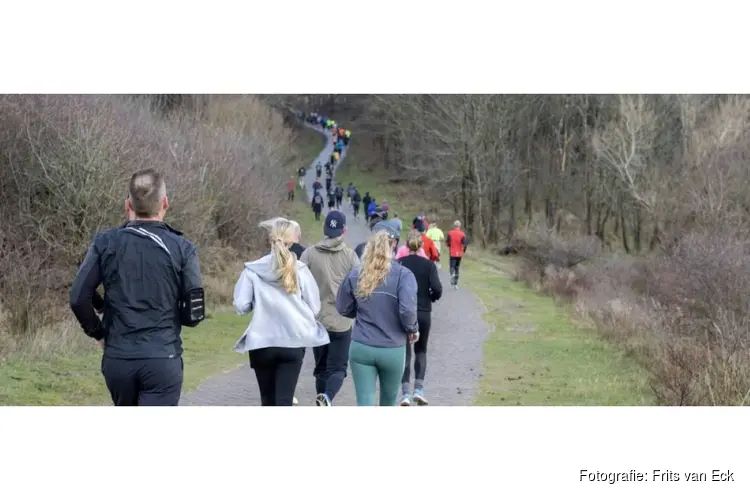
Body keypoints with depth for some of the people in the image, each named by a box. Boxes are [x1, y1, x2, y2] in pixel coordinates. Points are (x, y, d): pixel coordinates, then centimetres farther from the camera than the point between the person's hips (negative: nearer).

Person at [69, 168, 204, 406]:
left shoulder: (106, 243, 0)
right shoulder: (181, 248, -4)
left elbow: (79, 298, -4)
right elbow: (194, 313, -4)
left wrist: (98, 332, 12)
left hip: (118, 358, 3)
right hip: (163, 359, -3)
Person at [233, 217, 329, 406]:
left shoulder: (252, 270, -4)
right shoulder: (300, 269, -3)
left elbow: (241, 307, -4)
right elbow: (314, 307, 0)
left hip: (261, 344, 1)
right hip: (293, 343, -1)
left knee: (268, 401, 17)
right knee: (284, 401, -2)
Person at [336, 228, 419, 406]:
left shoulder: (356, 275, 0)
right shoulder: (403, 275, -10)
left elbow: (343, 308, 8)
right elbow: (407, 309, -21)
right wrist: (412, 329, -2)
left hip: (361, 348, 1)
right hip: (393, 350, -1)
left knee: (364, 404, 0)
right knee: (389, 401, 21)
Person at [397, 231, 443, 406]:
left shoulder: (398, 264, -5)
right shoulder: (428, 264, -5)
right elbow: (437, 289, -13)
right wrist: (430, 298, 8)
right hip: (423, 313, 0)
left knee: (405, 352, 6)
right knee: (421, 351, 17)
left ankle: (405, 393, -3)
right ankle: (419, 390, 6)